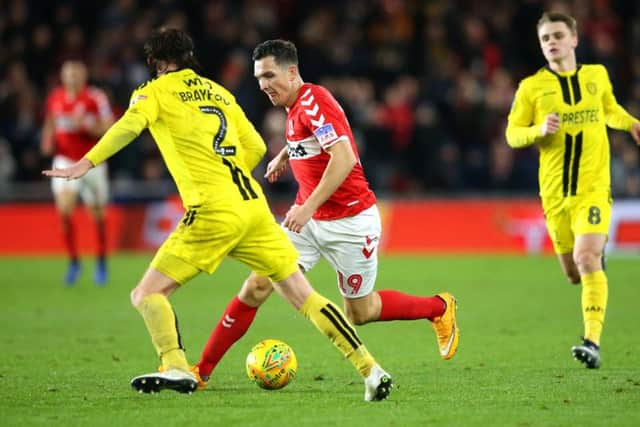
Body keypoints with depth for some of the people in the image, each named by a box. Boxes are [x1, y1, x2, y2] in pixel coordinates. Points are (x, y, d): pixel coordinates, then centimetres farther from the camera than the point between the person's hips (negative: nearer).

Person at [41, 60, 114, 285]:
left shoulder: (96, 98, -10)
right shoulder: (55, 98, 2)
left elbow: (109, 129, -13)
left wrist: (85, 125, -27)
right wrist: (48, 142, 1)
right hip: (65, 162, 2)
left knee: (98, 215, 6)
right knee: (64, 210, -16)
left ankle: (101, 263, 26)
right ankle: (73, 261, 0)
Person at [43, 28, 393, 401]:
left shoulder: (155, 91, 6)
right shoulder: (219, 92, 23)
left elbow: (129, 125, -14)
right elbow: (256, 146, 22)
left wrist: (85, 165, -20)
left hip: (213, 212, -6)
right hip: (253, 205, 6)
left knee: (147, 294, -1)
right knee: (304, 296, 10)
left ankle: (176, 367, -23)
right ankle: (371, 369, 4)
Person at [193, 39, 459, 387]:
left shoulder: (313, 101, -20)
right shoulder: (296, 105, 7)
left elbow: (344, 158, -32)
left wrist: (308, 207, -35)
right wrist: (285, 154, 25)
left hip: (350, 221, -8)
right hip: (309, 218, 8)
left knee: (359, 312, 7)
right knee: (257, 286, -7)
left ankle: (440, 308, 31)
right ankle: (202, 370, -6)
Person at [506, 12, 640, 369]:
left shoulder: (597, 75, 7)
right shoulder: (532, 87, 1)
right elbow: (512, 134, 4)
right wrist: (539, 130, -16)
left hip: (594, 186, -1)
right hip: (555, 190, 1)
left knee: (587, 259, -21)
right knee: (573, 271, 8)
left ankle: (593, 341, -23)